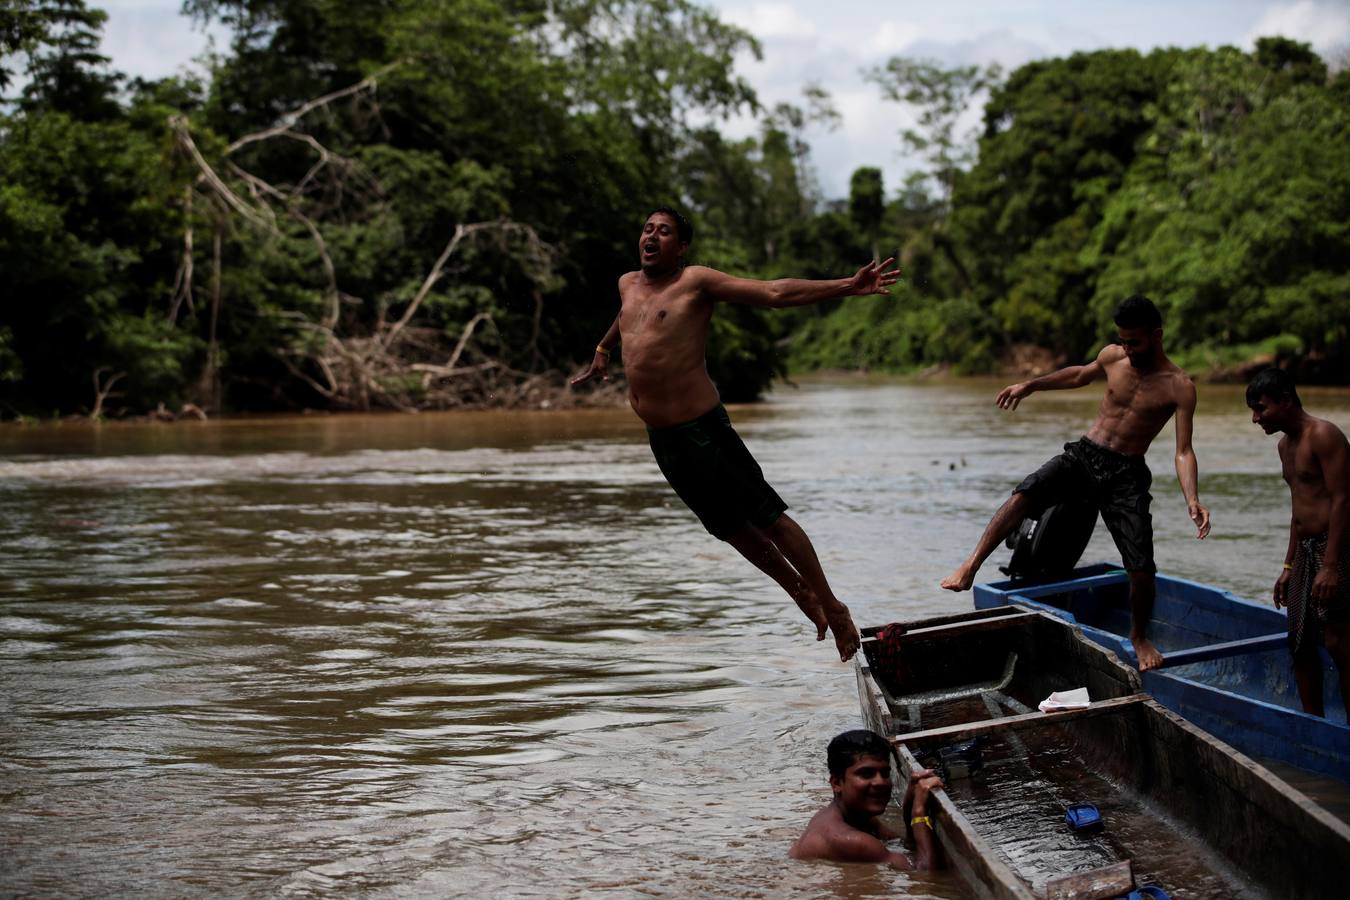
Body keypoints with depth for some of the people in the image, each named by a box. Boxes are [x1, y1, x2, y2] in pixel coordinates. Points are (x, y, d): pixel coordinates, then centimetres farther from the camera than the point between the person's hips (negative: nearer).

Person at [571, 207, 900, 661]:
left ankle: (832, 608, 6)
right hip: (661, 437, 7)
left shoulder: (696, 281, -7)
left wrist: (847, 286, -21)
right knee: (729, 527, 15)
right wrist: (603, 350, 53)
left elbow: (774, 292, -13)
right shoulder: (628, 284, 13)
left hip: (700, 430, -7)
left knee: (767, 517, -4)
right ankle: (800, 593, 31)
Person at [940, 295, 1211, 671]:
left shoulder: (1179, 388, -8)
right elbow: (1081, 375, 26)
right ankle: (971, 566, -21)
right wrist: (1030, 385, 29)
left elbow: (1183, 452, -12)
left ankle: (1139, 636, 18)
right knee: (1024, 495, -25)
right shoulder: (1112, 356, 3)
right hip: (1082, 455, 3)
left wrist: (1192, 499, -28)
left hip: (1126, 474, -3)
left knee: (1142, 569, -9)